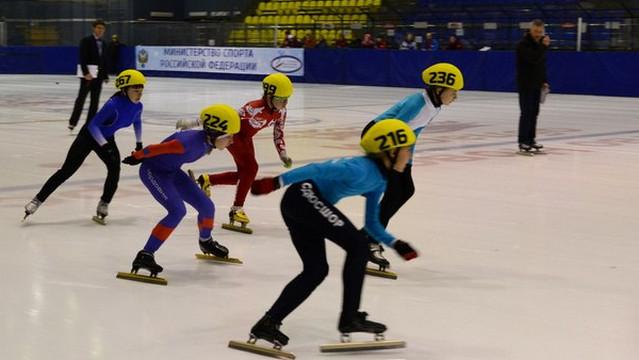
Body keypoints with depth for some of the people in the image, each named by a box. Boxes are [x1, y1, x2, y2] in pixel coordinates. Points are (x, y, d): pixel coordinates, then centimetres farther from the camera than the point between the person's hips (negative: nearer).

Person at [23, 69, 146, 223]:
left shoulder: (137, 106, -11)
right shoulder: (114, 104, -33)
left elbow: (137, 122, 13)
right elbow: (93, 125, -29)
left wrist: (139, 143, 17)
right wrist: (105, 146, -32)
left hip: (107, 138, 6)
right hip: (89, 135, -6)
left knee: (115, 169, -16)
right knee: (67, 170, -6)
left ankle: (103, 205, 0)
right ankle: (38, 200, 2)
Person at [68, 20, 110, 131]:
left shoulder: (103, 43, 13)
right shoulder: (86, 41, -7)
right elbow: (82, 58, -14)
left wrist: (105, 76, 12)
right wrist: (86, 73, -23)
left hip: (98, 75, 7)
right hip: (87, 74, -7)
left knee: (95, 101, 6)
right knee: (81, 98, -7)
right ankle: (73, 122, -4)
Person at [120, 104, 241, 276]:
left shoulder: (208, 143, -9)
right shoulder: (192, 142, -36)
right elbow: (156, 148, -27)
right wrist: (136, 157, -12)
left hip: (171, 171, 8)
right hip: (152, 171, -8)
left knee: (206, 205, 9)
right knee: (178, 211, -24)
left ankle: (206, 242, 40)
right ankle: (144, 255, -21)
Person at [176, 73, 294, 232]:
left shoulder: (280, 112, -11)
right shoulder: (256, 108, -35)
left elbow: (278, 135, 4)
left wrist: (283, 155, -6)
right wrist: (193, 123, -38)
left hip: (246, 138, 9)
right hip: (232, 134, -9)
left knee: (244, 174, 10)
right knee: (251, 167, -23)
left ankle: (206, 179, 31)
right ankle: (237, 209, -15)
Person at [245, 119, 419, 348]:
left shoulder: (380, 180, 11)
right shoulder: (361, 170, -19)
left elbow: (372, 224, 17)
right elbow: (317, 170, -23)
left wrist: (395, 244, 6)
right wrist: (277, 182, -26)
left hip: (304, 204, 10)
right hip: (304, 195, -10)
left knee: (316, 270, 10)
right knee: (358, 245, -9)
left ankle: (268, 323, 11)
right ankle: (350, 317, -3)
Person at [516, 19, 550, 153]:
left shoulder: (540, 43, 12)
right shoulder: (523, 44, -14)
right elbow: (534, 59, -28)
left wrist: (544, 81, 15)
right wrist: (544, 46, -26)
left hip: (536, 84, 8)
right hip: (525, 85, -8)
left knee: (534, 112, 10)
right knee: (526, 112, -9)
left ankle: (530, 139, 17)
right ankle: (523, 142, -8)